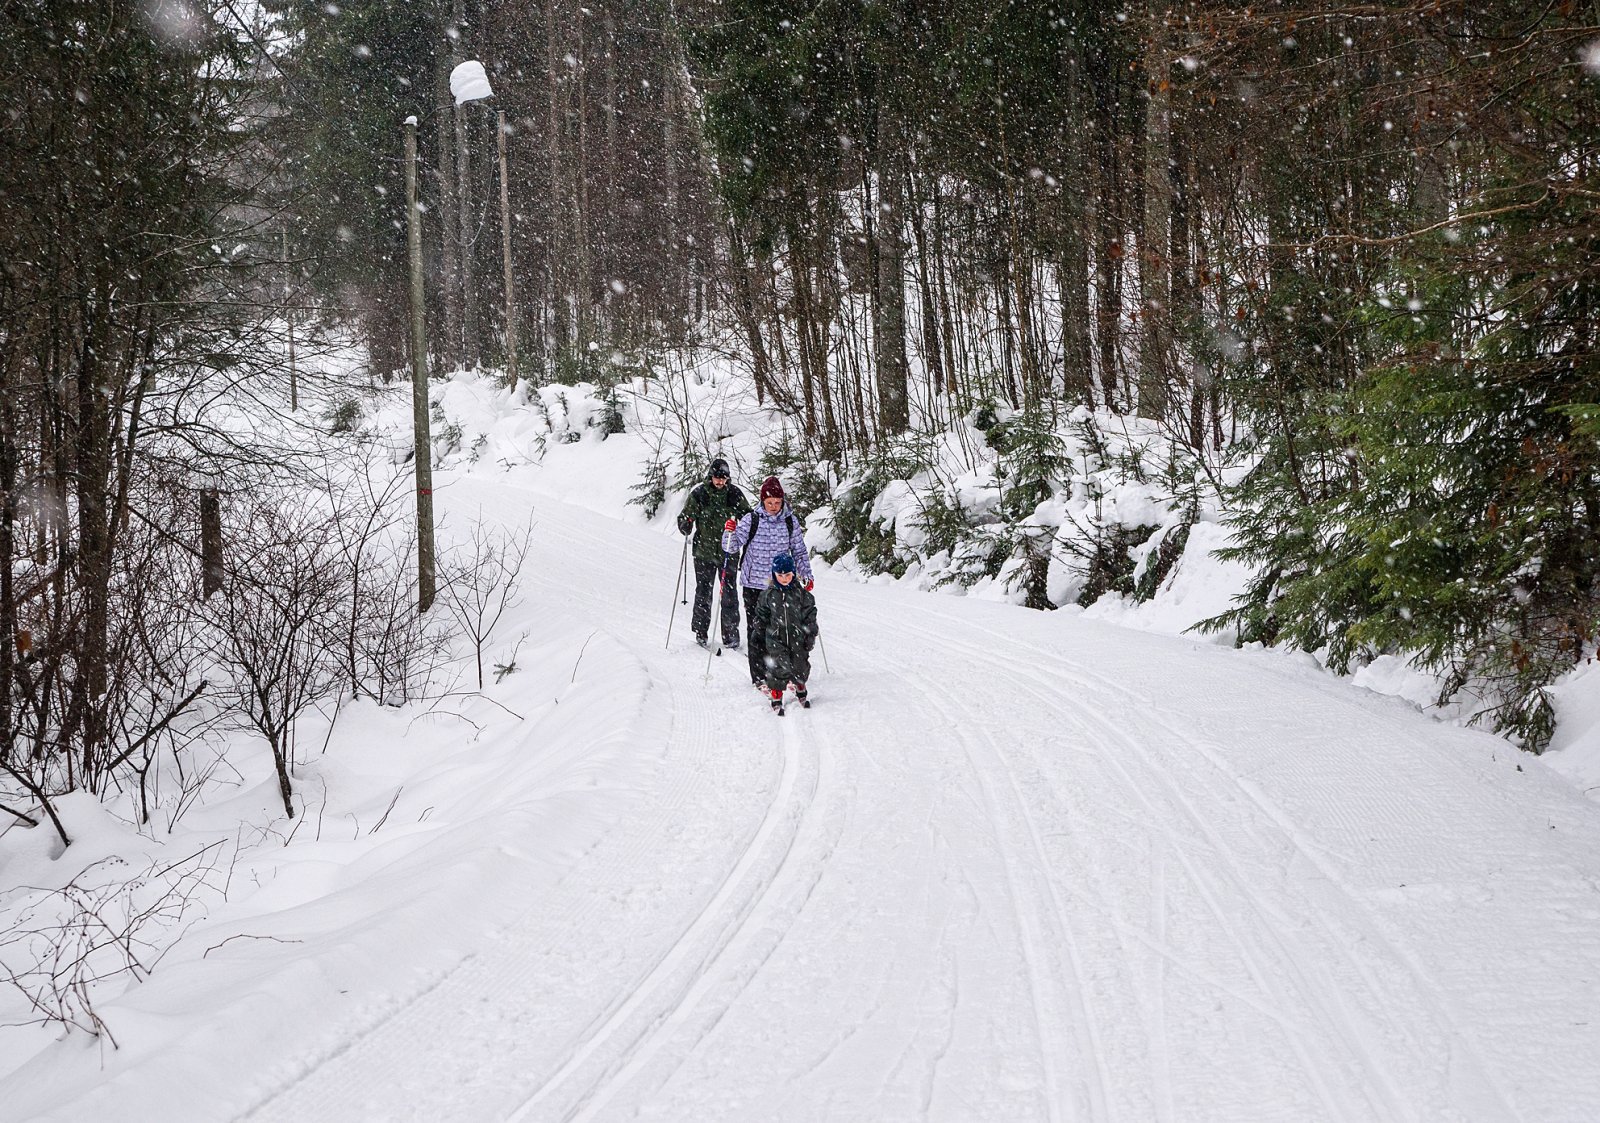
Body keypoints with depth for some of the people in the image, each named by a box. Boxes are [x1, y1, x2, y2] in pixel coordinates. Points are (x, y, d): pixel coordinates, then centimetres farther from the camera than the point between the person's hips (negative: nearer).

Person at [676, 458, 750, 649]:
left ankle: (730, 634, 8)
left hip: (728, 552, 0)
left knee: (729, 593, 0)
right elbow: (685, 517, 4)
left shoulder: (734, 493, 0)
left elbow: (747, 516, 11)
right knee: (703, 592, 6)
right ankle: (700, 632, 17)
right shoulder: (699, 494, -2)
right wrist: (686, 524, -19)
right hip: (704, 552, 0)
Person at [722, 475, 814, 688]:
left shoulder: (791, 522, 1)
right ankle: (759, 677, 11)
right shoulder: (751, 520, -6)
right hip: (754, 585, -2)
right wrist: (729, 533, -29)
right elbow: (731, 547, -10)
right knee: (757, 631, 2)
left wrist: (806, 574, 5)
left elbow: (799, 551, 13)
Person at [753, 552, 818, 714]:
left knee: (800, 666, 10)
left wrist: (810, 635, -1)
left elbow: (810, 615, 1)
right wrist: (757, 630, 6)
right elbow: (761, 614, 10)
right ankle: (776, 698, 10)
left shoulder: (801, 593, -4)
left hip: (798, 638, 1)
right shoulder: (769, 594, -2)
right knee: (778, 668, -5)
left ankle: (801, 691, 36)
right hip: (776, 639, -1)